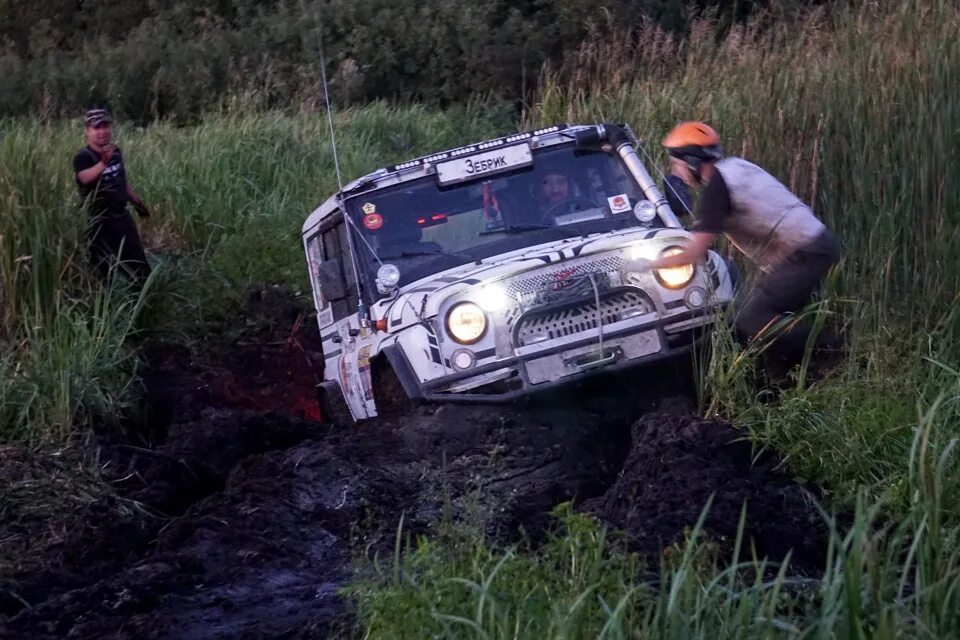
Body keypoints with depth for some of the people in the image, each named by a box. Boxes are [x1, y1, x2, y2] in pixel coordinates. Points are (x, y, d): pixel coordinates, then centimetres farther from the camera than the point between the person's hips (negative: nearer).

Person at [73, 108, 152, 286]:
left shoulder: (116, 152, 4)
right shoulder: (83, 157, -19)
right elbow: (85, 177, -41)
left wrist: (138, 202, 22)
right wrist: (103, 162, -55)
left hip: (121, 216, 7)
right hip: (99, 221, -7)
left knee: (138, 263, 17)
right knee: (104, 271, 0)